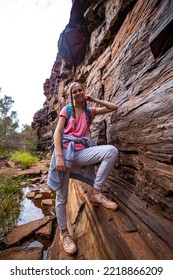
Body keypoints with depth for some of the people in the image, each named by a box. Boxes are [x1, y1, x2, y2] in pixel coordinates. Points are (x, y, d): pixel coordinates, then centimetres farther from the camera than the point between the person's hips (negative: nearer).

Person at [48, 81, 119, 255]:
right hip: (66, 151, -2)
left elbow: (113, 107, 21)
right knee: (62, 196, 2)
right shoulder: (67, 109, 10)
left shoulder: (90, 111, 18)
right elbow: (57, 132, -2)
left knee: (111, 151, -25)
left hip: (82, 152, 3)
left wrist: (93, 100, 17)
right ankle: (63, 233, 27)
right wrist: (59, 156, -17)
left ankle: (95, 192, -14)